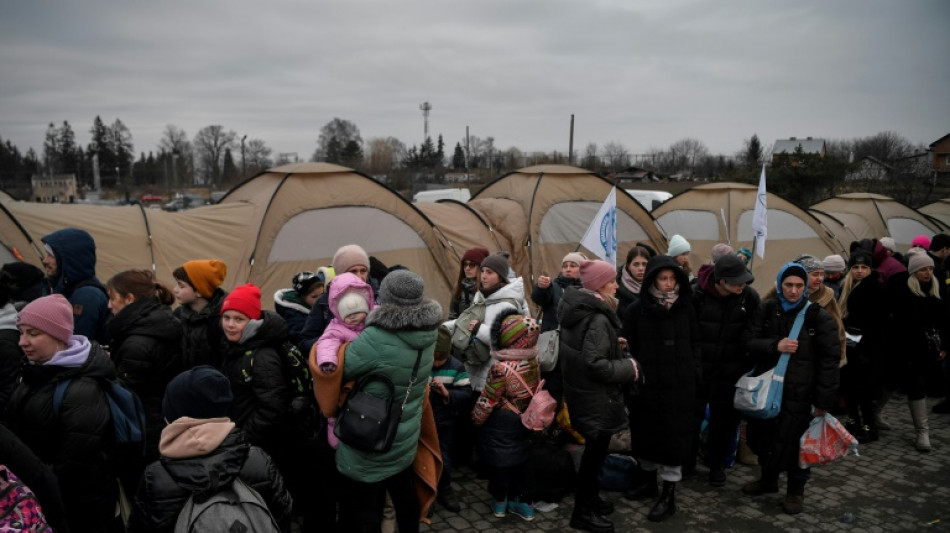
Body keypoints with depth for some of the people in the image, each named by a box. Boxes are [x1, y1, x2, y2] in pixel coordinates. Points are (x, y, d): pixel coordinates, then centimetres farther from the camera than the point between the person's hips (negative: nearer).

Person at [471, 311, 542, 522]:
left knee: (499, 459, 13)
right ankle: (526, 504, 29)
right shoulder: (533, 361, -11)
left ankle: (500, 502, 28)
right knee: (524, 460, 18)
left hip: (501, 427, -6)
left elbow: (487, 401, -17)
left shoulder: (502, 368, -29)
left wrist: (476, 419, -1)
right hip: (525, 423, 6)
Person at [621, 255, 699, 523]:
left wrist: (695, 374, 2)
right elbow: (629, 349, -1)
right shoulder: (636, 311, -4)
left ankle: (669, 495, 13)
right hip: (646, 386, 1)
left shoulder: (686, 309, 1)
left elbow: (695, 345, 9)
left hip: (679, 386, 0)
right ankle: (649, 481, 34)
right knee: (647, 434, 13)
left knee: (673, 437, 3)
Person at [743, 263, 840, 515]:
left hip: (798, 393, -3)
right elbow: (750, 343, 2)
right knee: (761, 436, 12)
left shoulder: (818, 317, -6)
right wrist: (774, 346, -17)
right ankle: (768, 478, 37)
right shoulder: (766, 310, 3)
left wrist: (823, 400, -7)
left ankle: (796, 489, 25)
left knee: (794, 441, 2)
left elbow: (829, 360, -6)